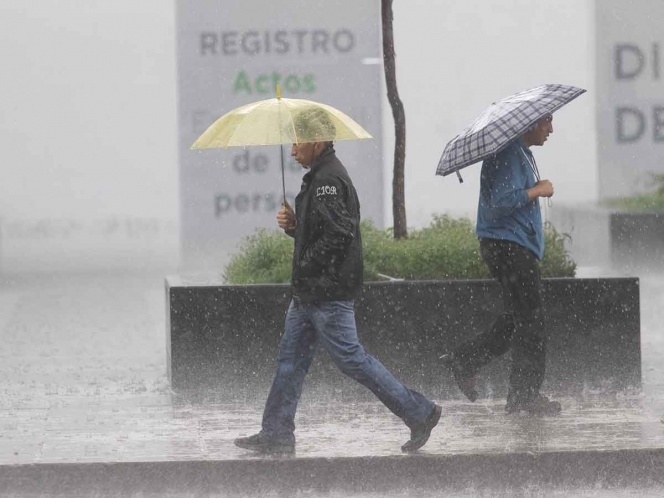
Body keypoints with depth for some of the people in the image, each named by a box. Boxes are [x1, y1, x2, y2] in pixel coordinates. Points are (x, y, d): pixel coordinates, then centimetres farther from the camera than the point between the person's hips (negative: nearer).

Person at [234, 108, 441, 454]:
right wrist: (292, 224, 4)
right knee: (291, 358, 11)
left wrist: (307, 265, -18)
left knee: (350, 358, -6)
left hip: (328, 293, -11)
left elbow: (338, 233, -27)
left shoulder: (328, 181, -17)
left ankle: (419, 412, 0)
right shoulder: (318, 178, 16)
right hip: (309, 292, 11)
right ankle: (276, 435, 15)